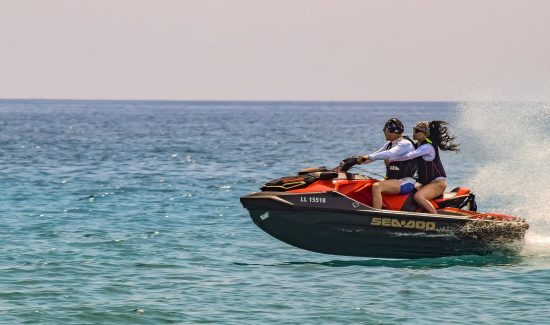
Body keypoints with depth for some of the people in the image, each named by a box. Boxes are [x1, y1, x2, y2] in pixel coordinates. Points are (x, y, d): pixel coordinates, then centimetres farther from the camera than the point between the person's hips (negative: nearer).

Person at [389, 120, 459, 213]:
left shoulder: (428, 146, -19)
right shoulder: (418, 145, 12)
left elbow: (408, 156, -30)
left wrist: (391, 159, -22)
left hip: (437, 183, -10)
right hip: (425, 183, 10)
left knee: (418, 196, -31)